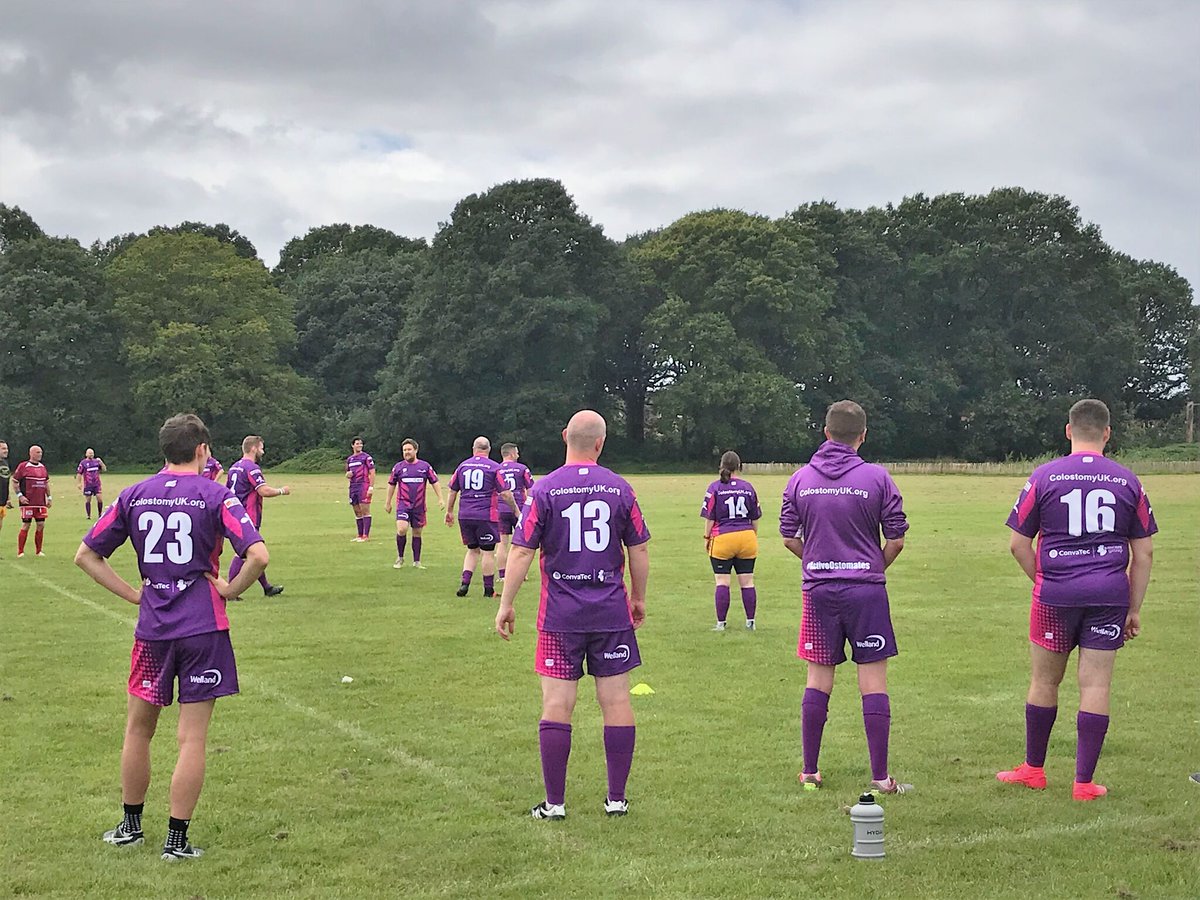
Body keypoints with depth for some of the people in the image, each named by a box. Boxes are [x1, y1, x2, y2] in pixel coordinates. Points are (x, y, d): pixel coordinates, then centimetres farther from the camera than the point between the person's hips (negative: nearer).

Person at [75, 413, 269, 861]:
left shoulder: (133, 496, 4)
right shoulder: (215, 496, -8)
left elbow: (85, 555, 9)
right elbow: (258, 555, -20)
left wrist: (133, 593, 9)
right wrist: (230, 590, -4)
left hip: (152, 627, 3)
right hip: (203, 628, -3)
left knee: (138, 727, 20)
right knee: (192, 738, 3)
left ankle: (130, 825, 30)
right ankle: (177, 839, 6)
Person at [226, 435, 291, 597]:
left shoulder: (234, 467, 13)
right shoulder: (252, 467, -16)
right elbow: (264, 491, -23)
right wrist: (282, 491, -7)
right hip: (248, 517, -10)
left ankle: (267, 588, 25)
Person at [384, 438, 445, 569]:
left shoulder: (425, 466, 3)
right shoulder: (398, 467, 3)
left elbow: (435, 482, 7)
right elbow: (391, 484, 12)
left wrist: (440, 499, -1)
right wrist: (388, 503, 14)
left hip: (419, 506, 2)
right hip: (403, 504, -1)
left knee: (417, 533, 7)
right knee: (402, 529, -19)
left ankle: (416, 562, 18)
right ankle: (400, 558, -1)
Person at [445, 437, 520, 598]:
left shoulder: (463, 465, 8)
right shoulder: (494, 467, -4)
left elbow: (453, 491, 14)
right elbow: (505, 494, -7)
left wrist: (449, 511, 25)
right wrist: (516, 510, 5)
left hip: (465, 516, 4)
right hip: (486, 516, -4)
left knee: (472, 550, 16)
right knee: (488, 552, 5)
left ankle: (465, 583, 1)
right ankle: (488, 589, 9)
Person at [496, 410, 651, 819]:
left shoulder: (544, 489, -6)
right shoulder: (620, 489, 0)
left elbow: (521, 551, -7)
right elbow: (639, 549, 6)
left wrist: (506, 604, 1)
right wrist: (639, 598, 19)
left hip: (560, 615, -1)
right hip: (612, 612, 2)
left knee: (556, 705, 3)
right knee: (616, 701, 8)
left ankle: (554, 802, 7)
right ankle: (617, 798, 14)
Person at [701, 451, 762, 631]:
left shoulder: (715, 488, -4)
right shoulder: (748, 487, 4)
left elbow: (709, 518, -3)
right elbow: (755, 518, 11)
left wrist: (707, 537, 8)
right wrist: (754, 536, 24)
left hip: (722, 538, -3)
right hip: (747, 538, 3)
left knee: (722, 582, 1)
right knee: (747, 582, 7)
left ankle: (721, 622, 1)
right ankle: (750, 621, 12)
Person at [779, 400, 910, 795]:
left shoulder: (800, 479, 3)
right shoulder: (877, 477, -6)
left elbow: (789, 538, 7)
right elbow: (896, 540, -3)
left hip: (817, 589, 3)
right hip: (865, 590, -3)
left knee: (818, 680, 10)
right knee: (873, 681, 2)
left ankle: (810, 772, 15)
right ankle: (880, 777, 3)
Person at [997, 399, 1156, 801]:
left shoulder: (1043, 477, -2)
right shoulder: (1128, 482, 3)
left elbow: (1018, 544, 1)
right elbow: (1143, 553, 6)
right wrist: (1134, 609, 12)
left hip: (1056, 594, -1)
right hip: (1110, 595, 1)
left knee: (1044, 681, 12)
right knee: (1096, 686, 4)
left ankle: (1034, 769, 24)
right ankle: (1084, 782, 6)